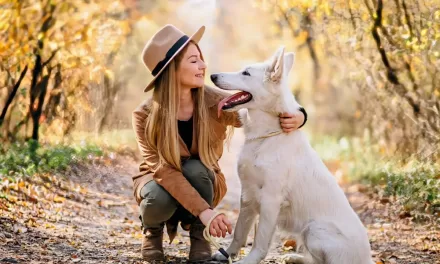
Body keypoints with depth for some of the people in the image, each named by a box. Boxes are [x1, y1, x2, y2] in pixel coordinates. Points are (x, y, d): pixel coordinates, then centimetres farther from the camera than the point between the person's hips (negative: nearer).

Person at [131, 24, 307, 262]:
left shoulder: (214, 103, -20)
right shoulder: (146, 115, -25)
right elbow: (165, 170, -32)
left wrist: (297, 117, -38)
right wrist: (204, 211, -44)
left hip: (201, 180, 1)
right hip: (160, 181, -1)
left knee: (194, 169, -33)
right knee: (160, 199, -35)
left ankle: (197, 231, -5)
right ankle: (153, 228, 3)